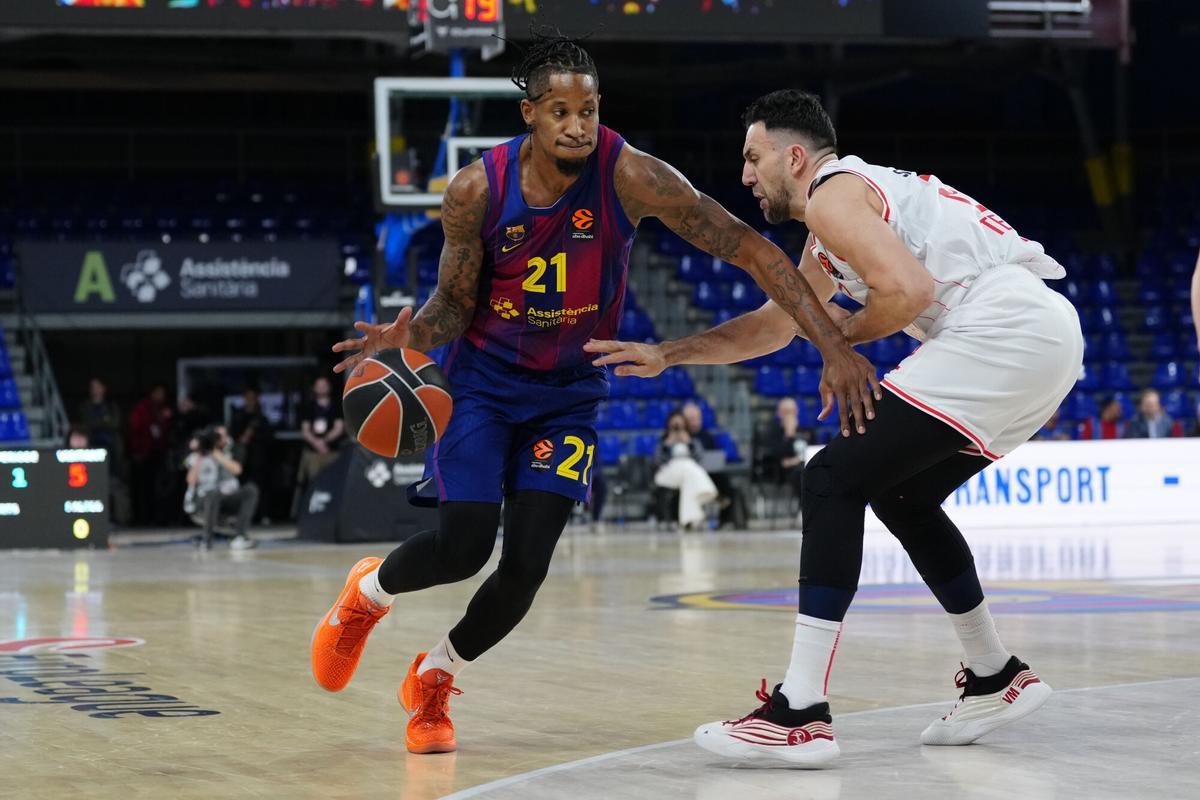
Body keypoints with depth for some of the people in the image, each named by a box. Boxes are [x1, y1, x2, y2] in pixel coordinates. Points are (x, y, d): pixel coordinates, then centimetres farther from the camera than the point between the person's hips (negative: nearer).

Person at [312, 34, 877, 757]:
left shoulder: (628, 175, -23)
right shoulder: (477, 190, -19)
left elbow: (747, 247, -25)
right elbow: (455, 305, -7)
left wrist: (834, 346, -32)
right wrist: (407, 336, -31)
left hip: (571, 390, 1)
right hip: (484, 378, -1)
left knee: (527, 565, -8)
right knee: (464, 545, -13)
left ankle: (433, 680, 21)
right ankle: (366, 593, 23)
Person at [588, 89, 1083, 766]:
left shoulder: (832, 193, -2)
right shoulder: (832, 233, 29)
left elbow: (909, 289, -17)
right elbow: (771, 327, 40)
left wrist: (846, 333, 1)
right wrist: (666, 355, 37)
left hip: (1003, 327, -10)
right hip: (1051, 335, 10)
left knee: (836, 478, -11)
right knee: (903, 495, 24)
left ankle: (801, 715, -18)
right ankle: (997, 678, 30)